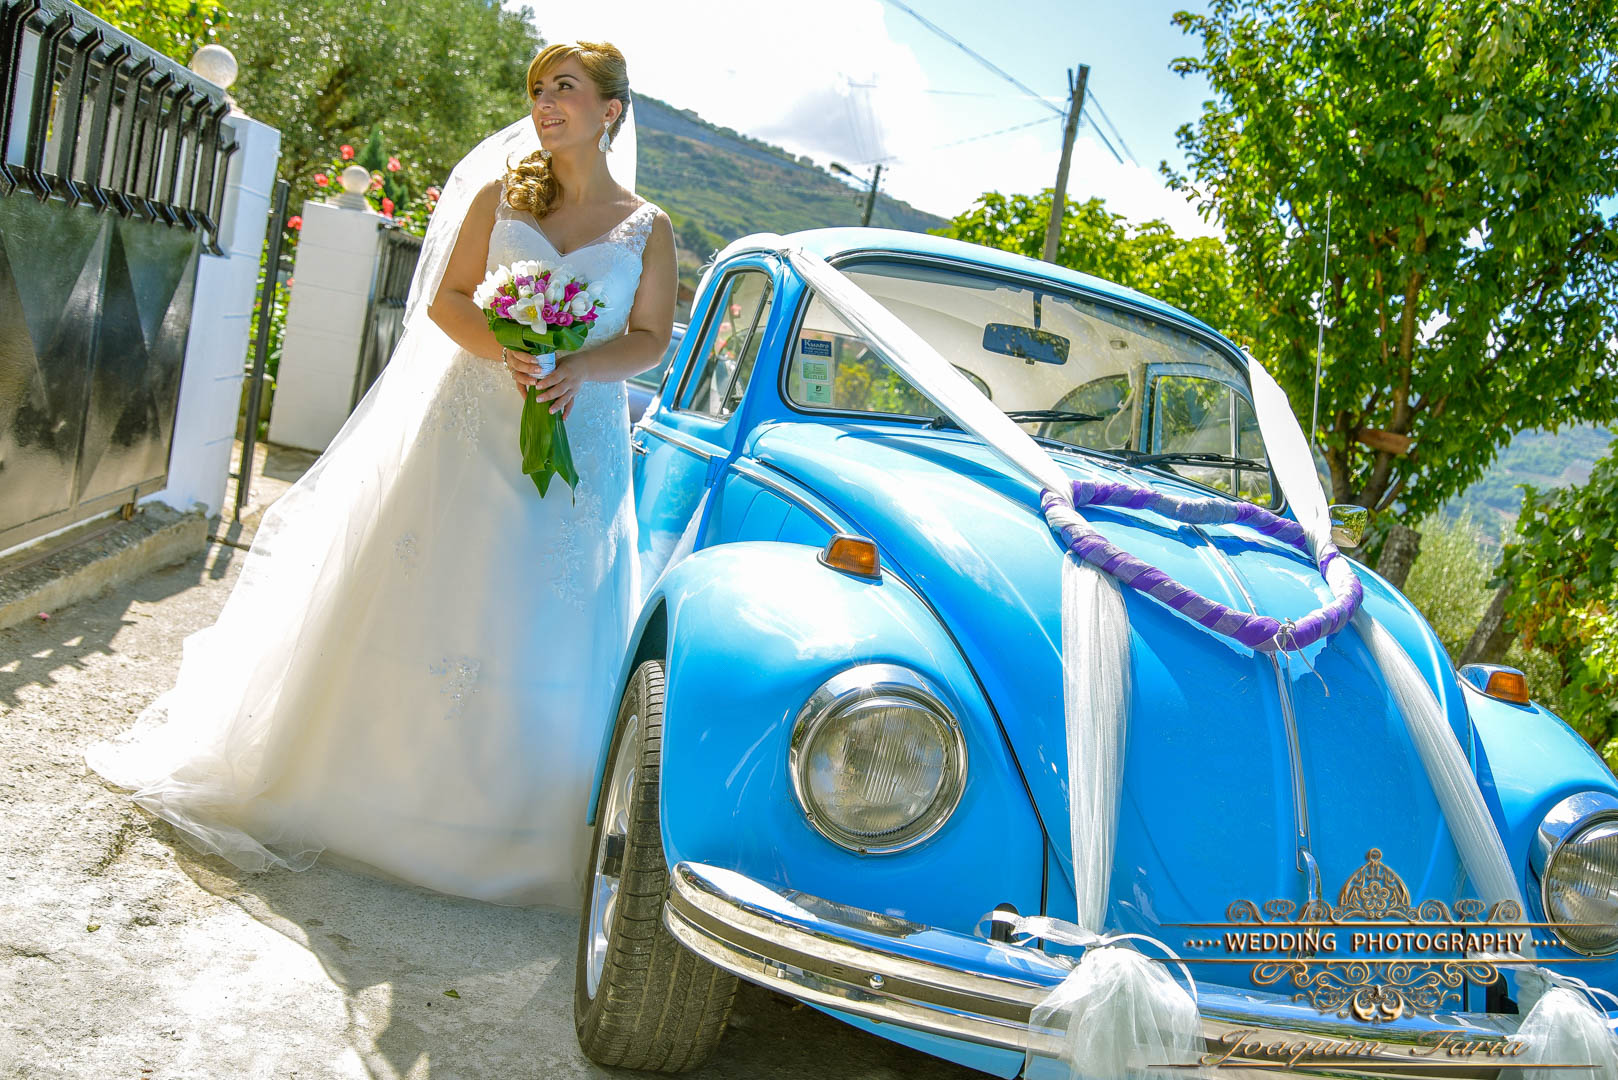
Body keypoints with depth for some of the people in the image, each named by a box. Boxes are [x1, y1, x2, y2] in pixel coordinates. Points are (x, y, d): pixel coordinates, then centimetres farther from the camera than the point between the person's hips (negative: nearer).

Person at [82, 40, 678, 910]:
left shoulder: (647, 229, 6)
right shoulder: (500, 194, 8)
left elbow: (650, 339, 3)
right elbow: (446, 299, 4)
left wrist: (577, 368, -16)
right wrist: (506, 350, -15)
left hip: (578, 440, 0)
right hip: (470, 423, 1)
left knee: (546, 630, -1)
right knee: (421, 597, 2)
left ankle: (503, 817, 10)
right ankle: (365, 778, 15)